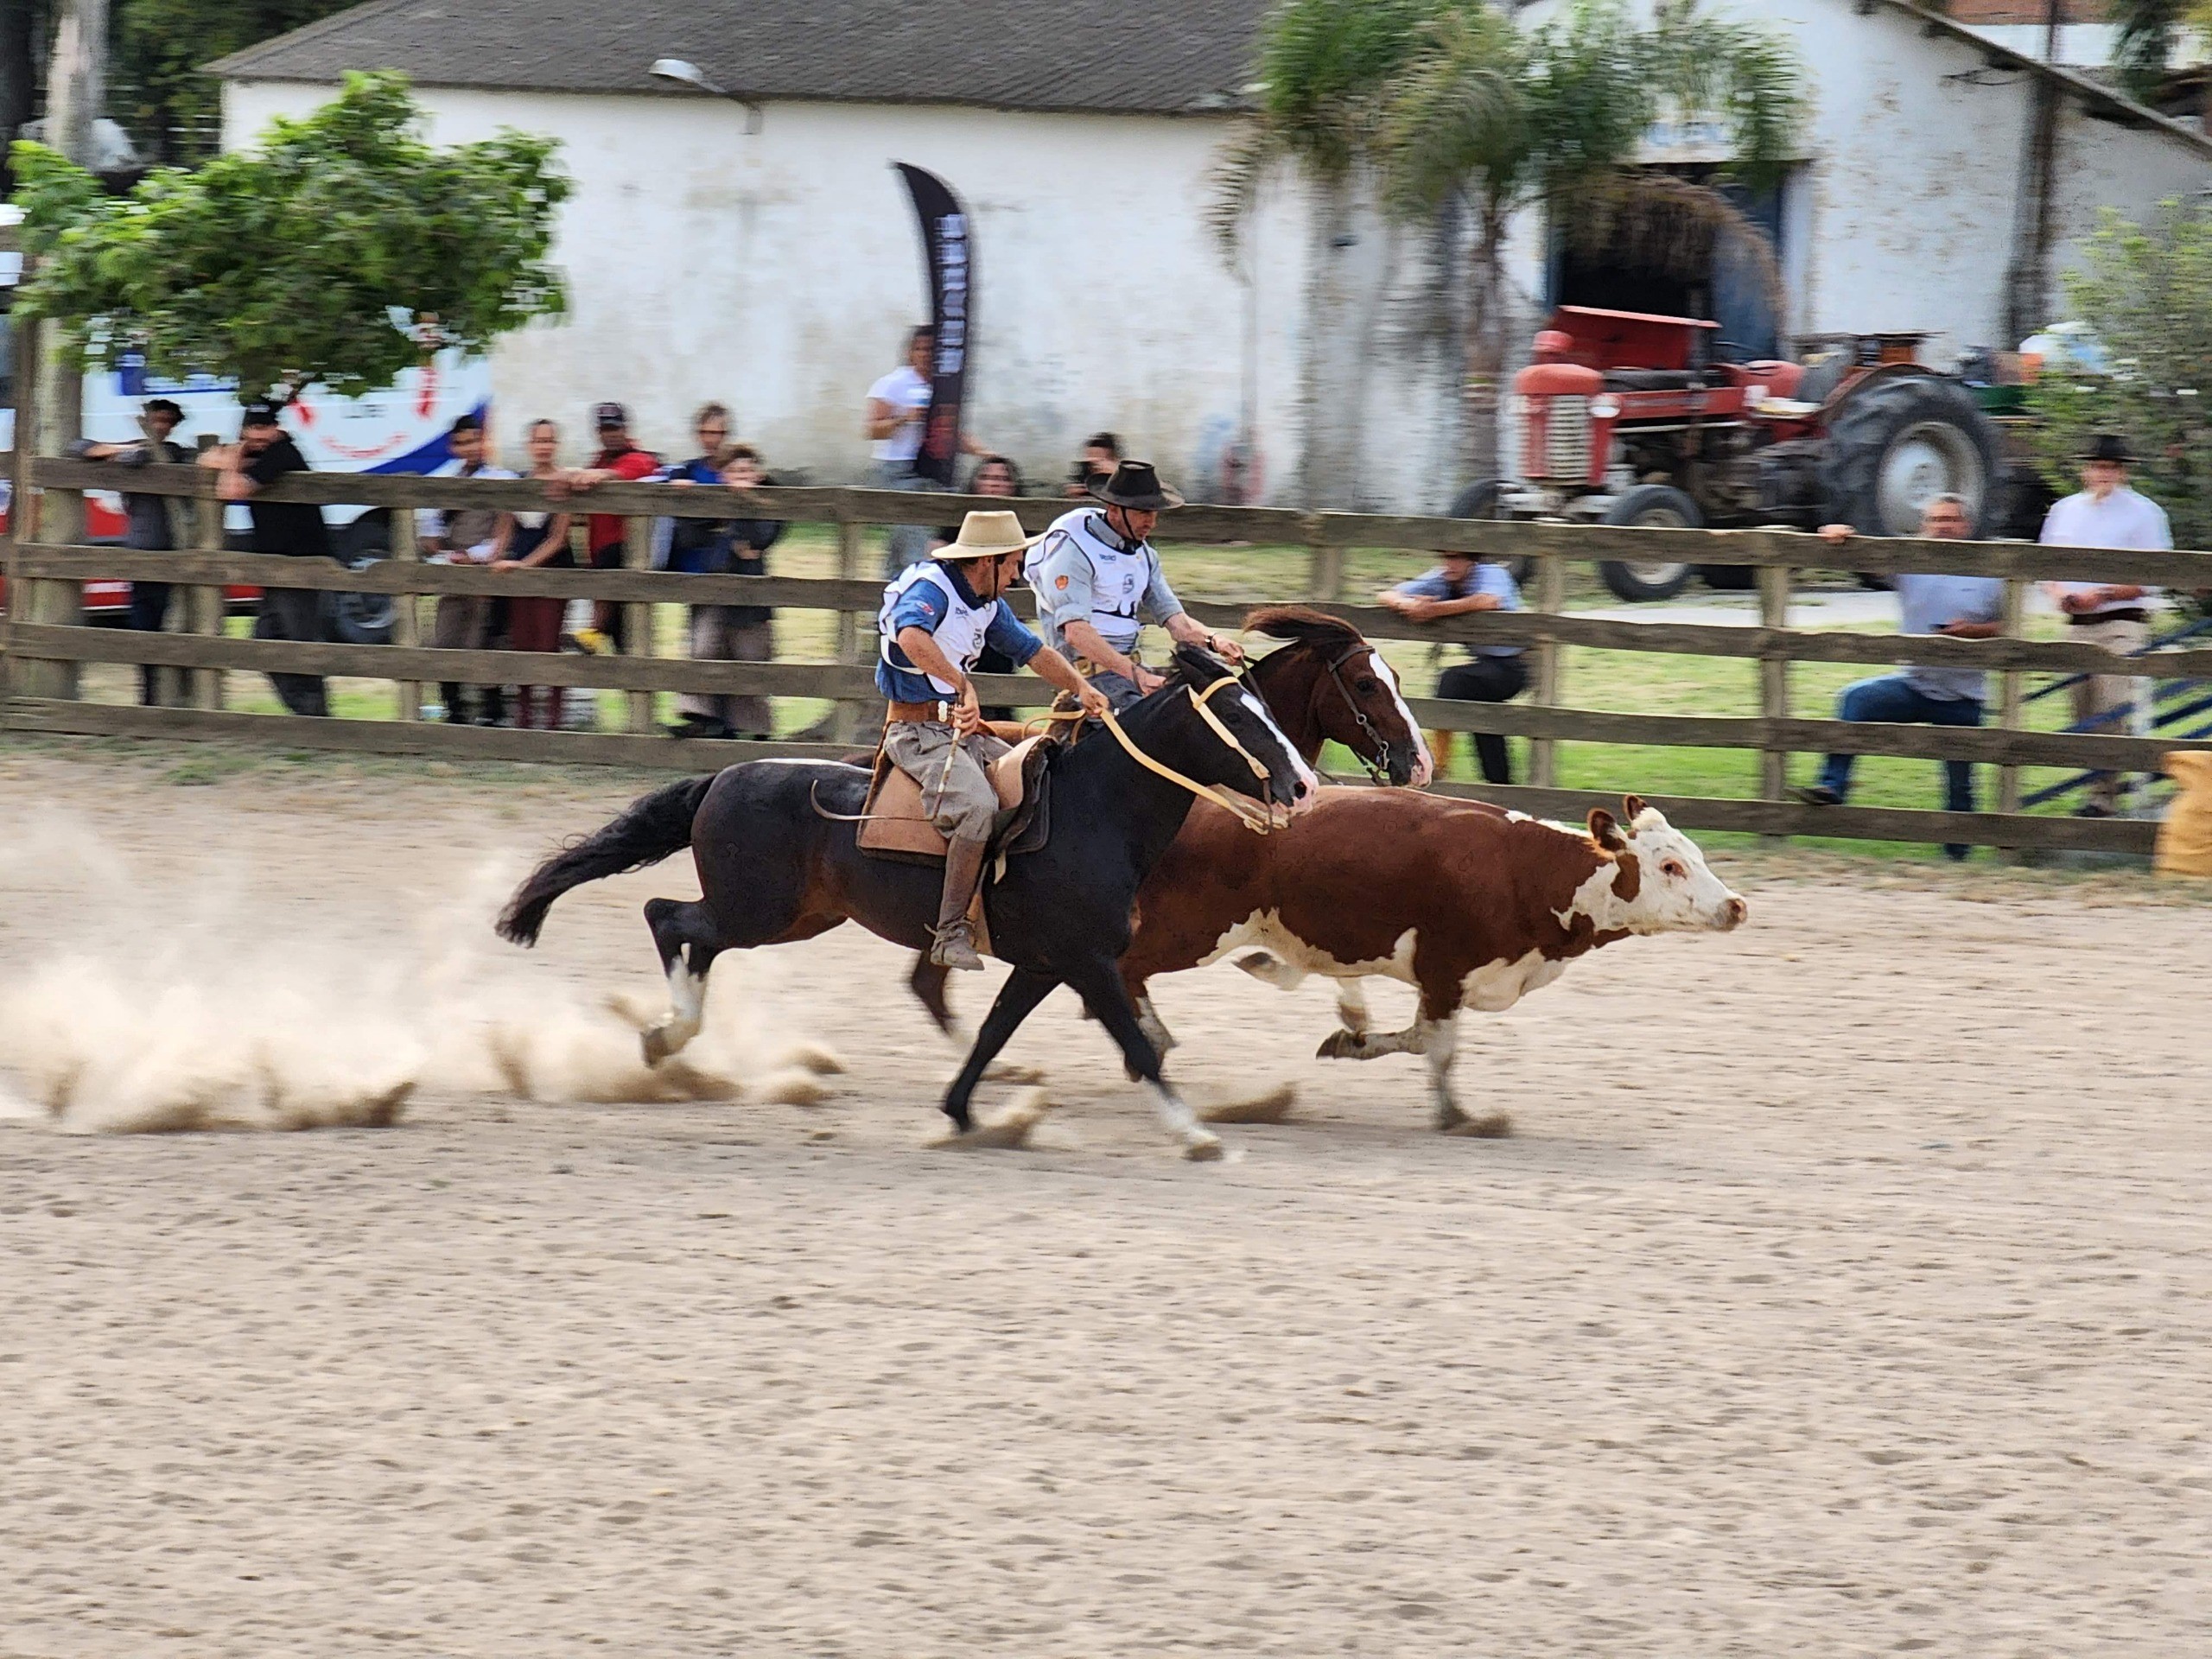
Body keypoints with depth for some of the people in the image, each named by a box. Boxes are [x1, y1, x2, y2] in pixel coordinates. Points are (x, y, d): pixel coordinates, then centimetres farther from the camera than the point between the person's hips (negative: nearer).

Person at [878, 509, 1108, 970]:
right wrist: (963, 685, -46)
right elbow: (912, 637, -37)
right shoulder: (930, 589, -15)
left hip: (964, 732, 10)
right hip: (918, 731, -10)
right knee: (978, 806, -31)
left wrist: (1080, 688, 10)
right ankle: (951, 932, -30)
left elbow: (1032, 650, 26)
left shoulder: (988, 604, 15)